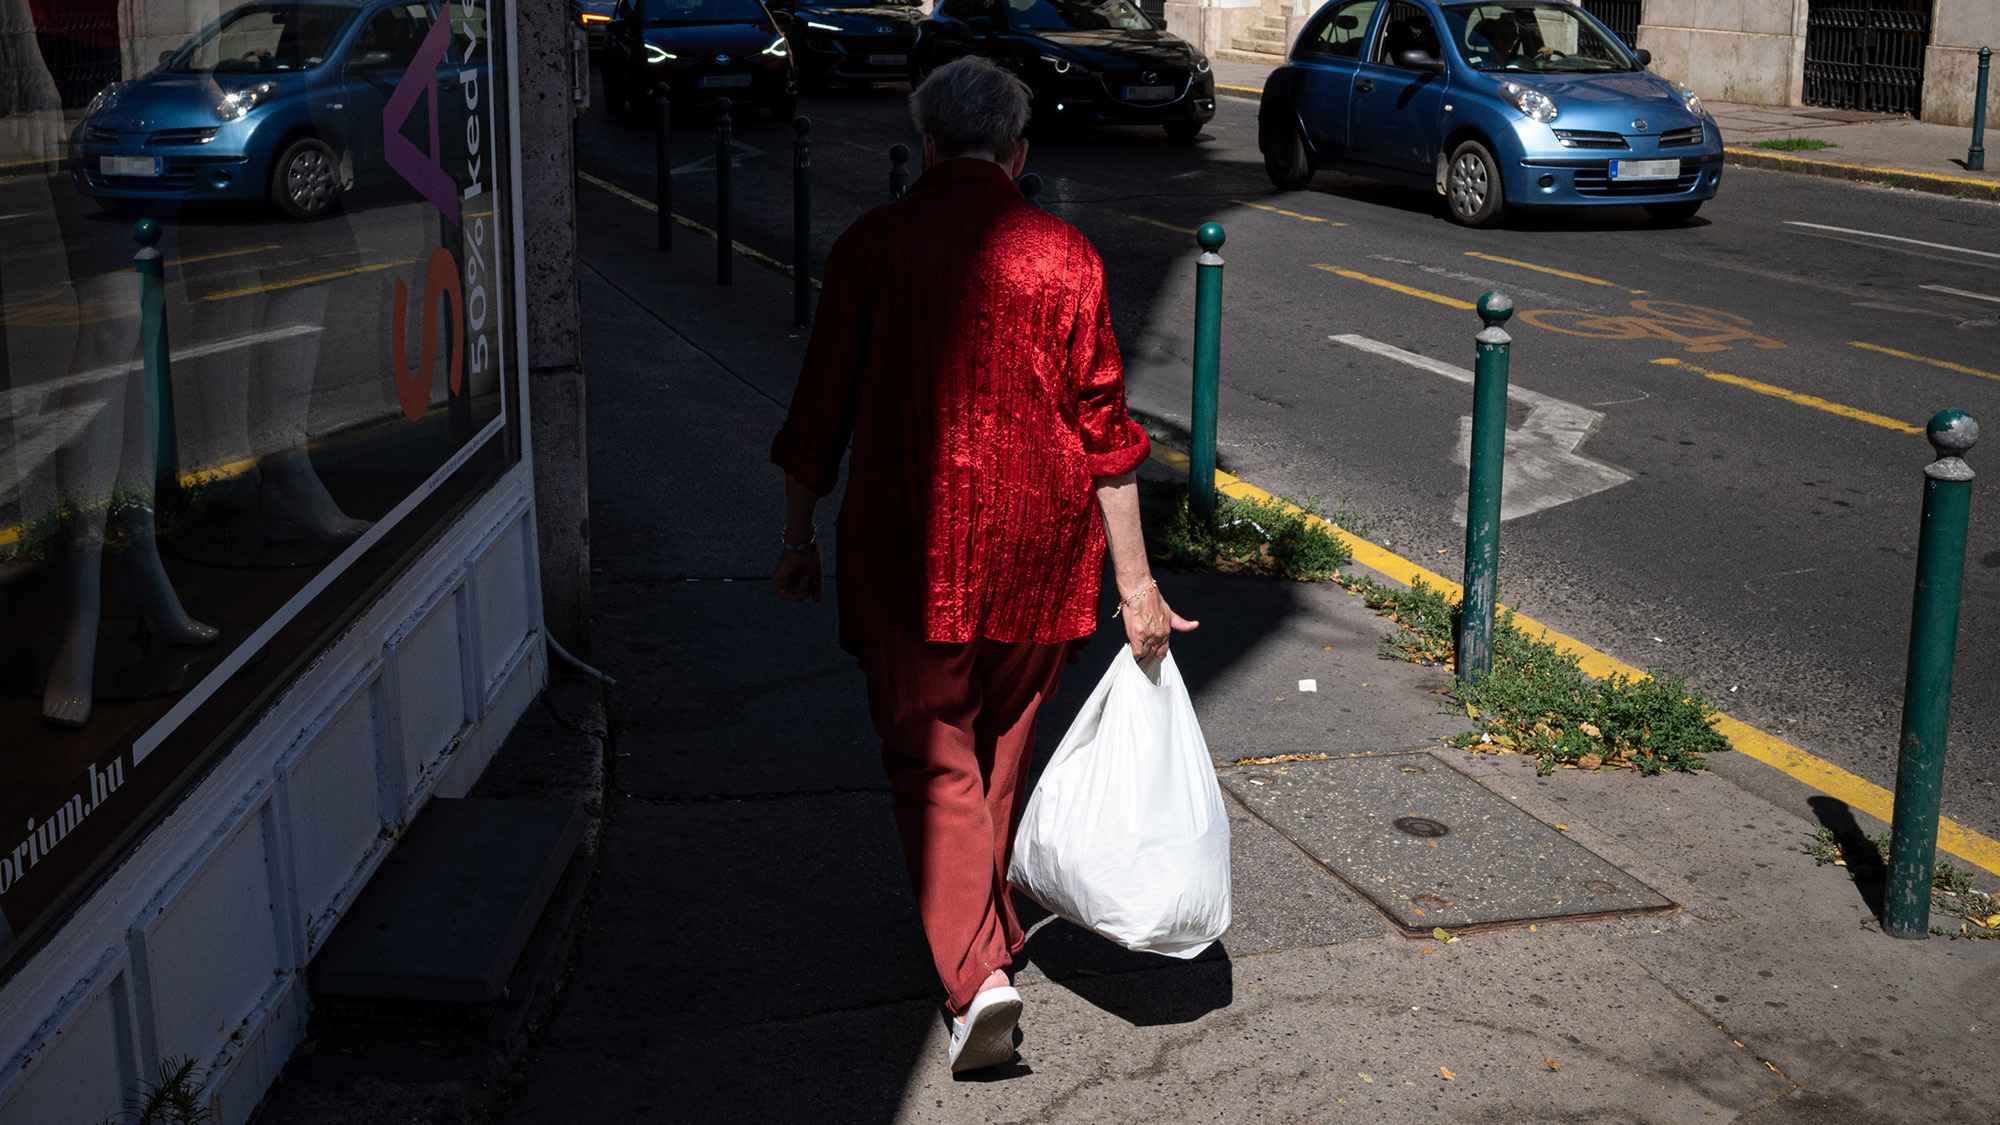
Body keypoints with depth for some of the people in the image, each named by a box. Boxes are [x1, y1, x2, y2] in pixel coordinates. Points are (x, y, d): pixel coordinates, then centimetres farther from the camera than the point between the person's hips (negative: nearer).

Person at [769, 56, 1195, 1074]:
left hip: (911, 543, -2)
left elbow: (822, 406, -2)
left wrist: (797, 536, 10)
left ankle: (978, 974, -11)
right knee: (1004, 743, 20)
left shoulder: (872, 245, -4)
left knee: (932, 759, 4)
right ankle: (995, 929, 37)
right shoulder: (1065, 255, -1)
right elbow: (1102, 424, -2)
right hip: (1039, 543, 3)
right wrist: (1134, 580, 2)